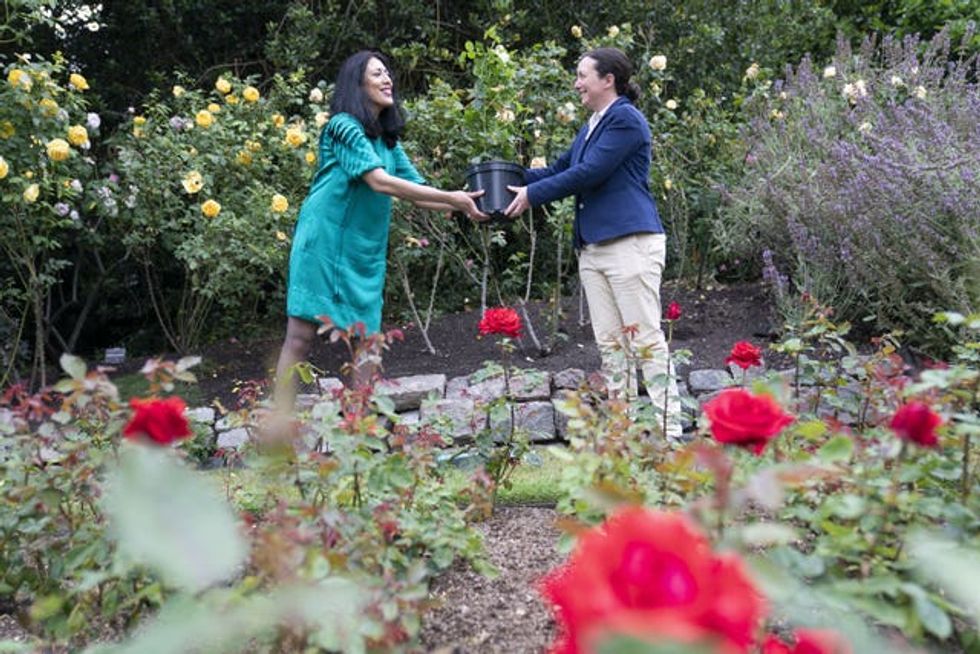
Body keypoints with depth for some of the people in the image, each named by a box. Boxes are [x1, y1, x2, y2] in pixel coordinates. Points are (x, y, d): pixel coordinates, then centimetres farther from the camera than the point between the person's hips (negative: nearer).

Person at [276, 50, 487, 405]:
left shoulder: (388, 141, 15)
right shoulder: (343, 126, -8)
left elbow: (419, 195, 13)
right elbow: (379, 182, -19)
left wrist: (462, 205, -4)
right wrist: (451, 198, -19)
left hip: (365, 252, 8)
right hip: (323, 243, -7)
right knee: (301, 335, -6)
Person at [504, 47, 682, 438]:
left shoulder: (626, 120, -7)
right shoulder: (590, 127, 21)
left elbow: (588, 173, -14)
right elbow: (558, 170, 23)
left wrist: (533, 194, -7)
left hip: (631, 243, -9)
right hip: (592, 247, 9)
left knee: (645, 338, -8)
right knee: (609, 344, 8)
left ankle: (669, 428, -4)